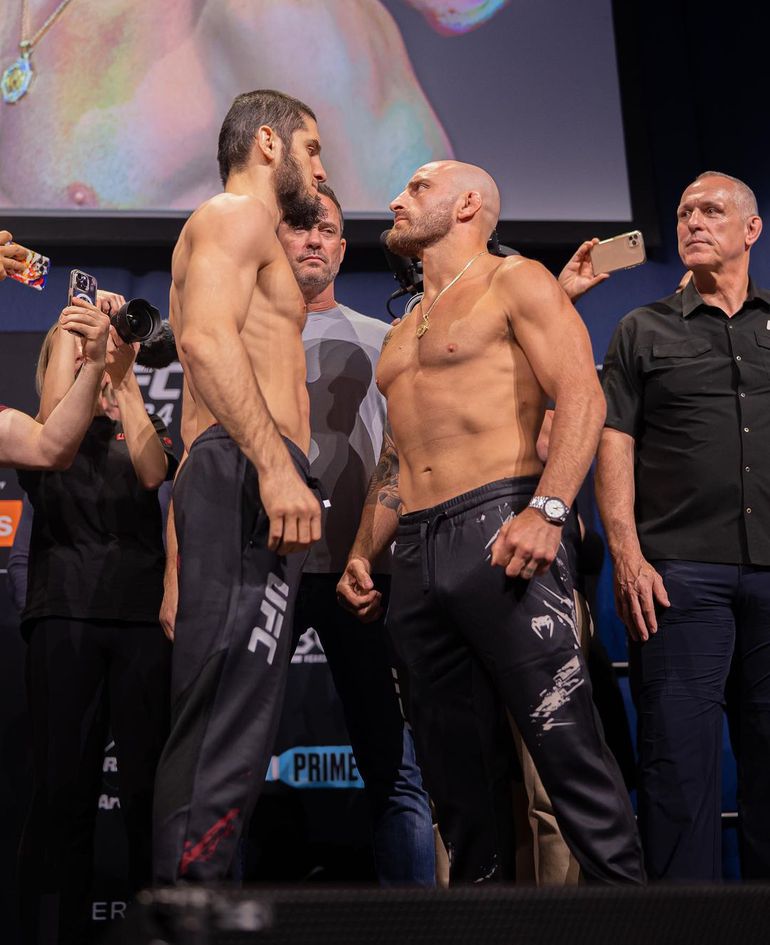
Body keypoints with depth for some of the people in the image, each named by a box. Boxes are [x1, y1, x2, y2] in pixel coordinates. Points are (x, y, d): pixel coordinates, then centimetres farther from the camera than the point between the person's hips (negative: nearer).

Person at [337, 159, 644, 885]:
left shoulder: (515, 283, 4)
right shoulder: (404, 331, 27)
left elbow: (582, 395, -9)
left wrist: (547, 511, -22)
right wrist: (363, 552, 16)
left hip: (498, 528, -8)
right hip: (416, 555, 8)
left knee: (565, 742, -13)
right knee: (452, 764, 5)